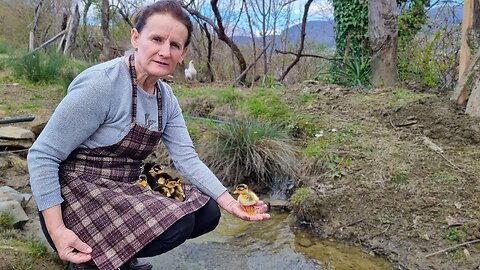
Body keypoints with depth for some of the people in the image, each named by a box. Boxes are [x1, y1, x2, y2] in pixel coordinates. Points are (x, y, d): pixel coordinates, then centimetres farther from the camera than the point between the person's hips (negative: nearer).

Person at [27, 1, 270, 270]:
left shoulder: (166, 98, 3)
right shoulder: (101, 84, -21)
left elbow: (187, 158, -2)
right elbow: (42, 155, -18)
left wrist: (230, 203, -13)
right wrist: (58, 231, -24)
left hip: (124, 194, 8)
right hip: (78, 199, -8)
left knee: (207, 213, 0)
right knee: (177, 223, -25)